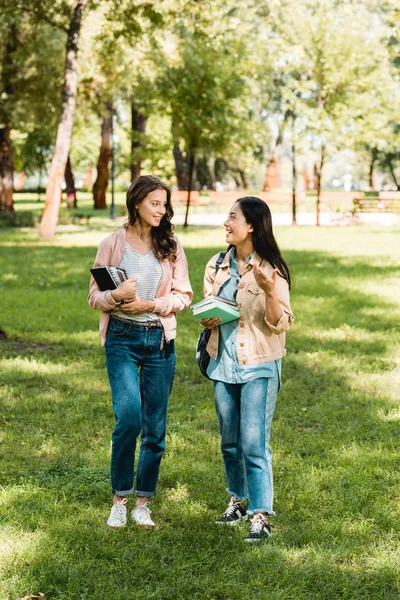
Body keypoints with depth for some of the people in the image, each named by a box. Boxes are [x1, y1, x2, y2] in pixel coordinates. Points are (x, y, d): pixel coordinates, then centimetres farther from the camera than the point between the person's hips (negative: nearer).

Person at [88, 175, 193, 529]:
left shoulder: (170, 246, 4)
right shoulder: (112, 244, 0)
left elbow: (184, 296, 4)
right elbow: (94, 297, 1)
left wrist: (151, 304, -12)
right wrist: (116, 296, -20)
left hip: (160, 340, 2)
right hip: (122, 338, -2)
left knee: (155, 426, 5)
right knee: (129, 417, -17)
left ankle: (143, 503, 18)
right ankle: (120, 498, 1)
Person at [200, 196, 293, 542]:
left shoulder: (271, 269, -10)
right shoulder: (217, 266, 7)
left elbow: (280, 324, -11)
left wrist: (270, 292, -28)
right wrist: (207, 320, -5)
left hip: (259, 367, -6)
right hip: (223, 363, 6)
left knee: (254, 443, -11)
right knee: (230, 441, 15)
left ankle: (261, 516, -7)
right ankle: (239, 500, 32)